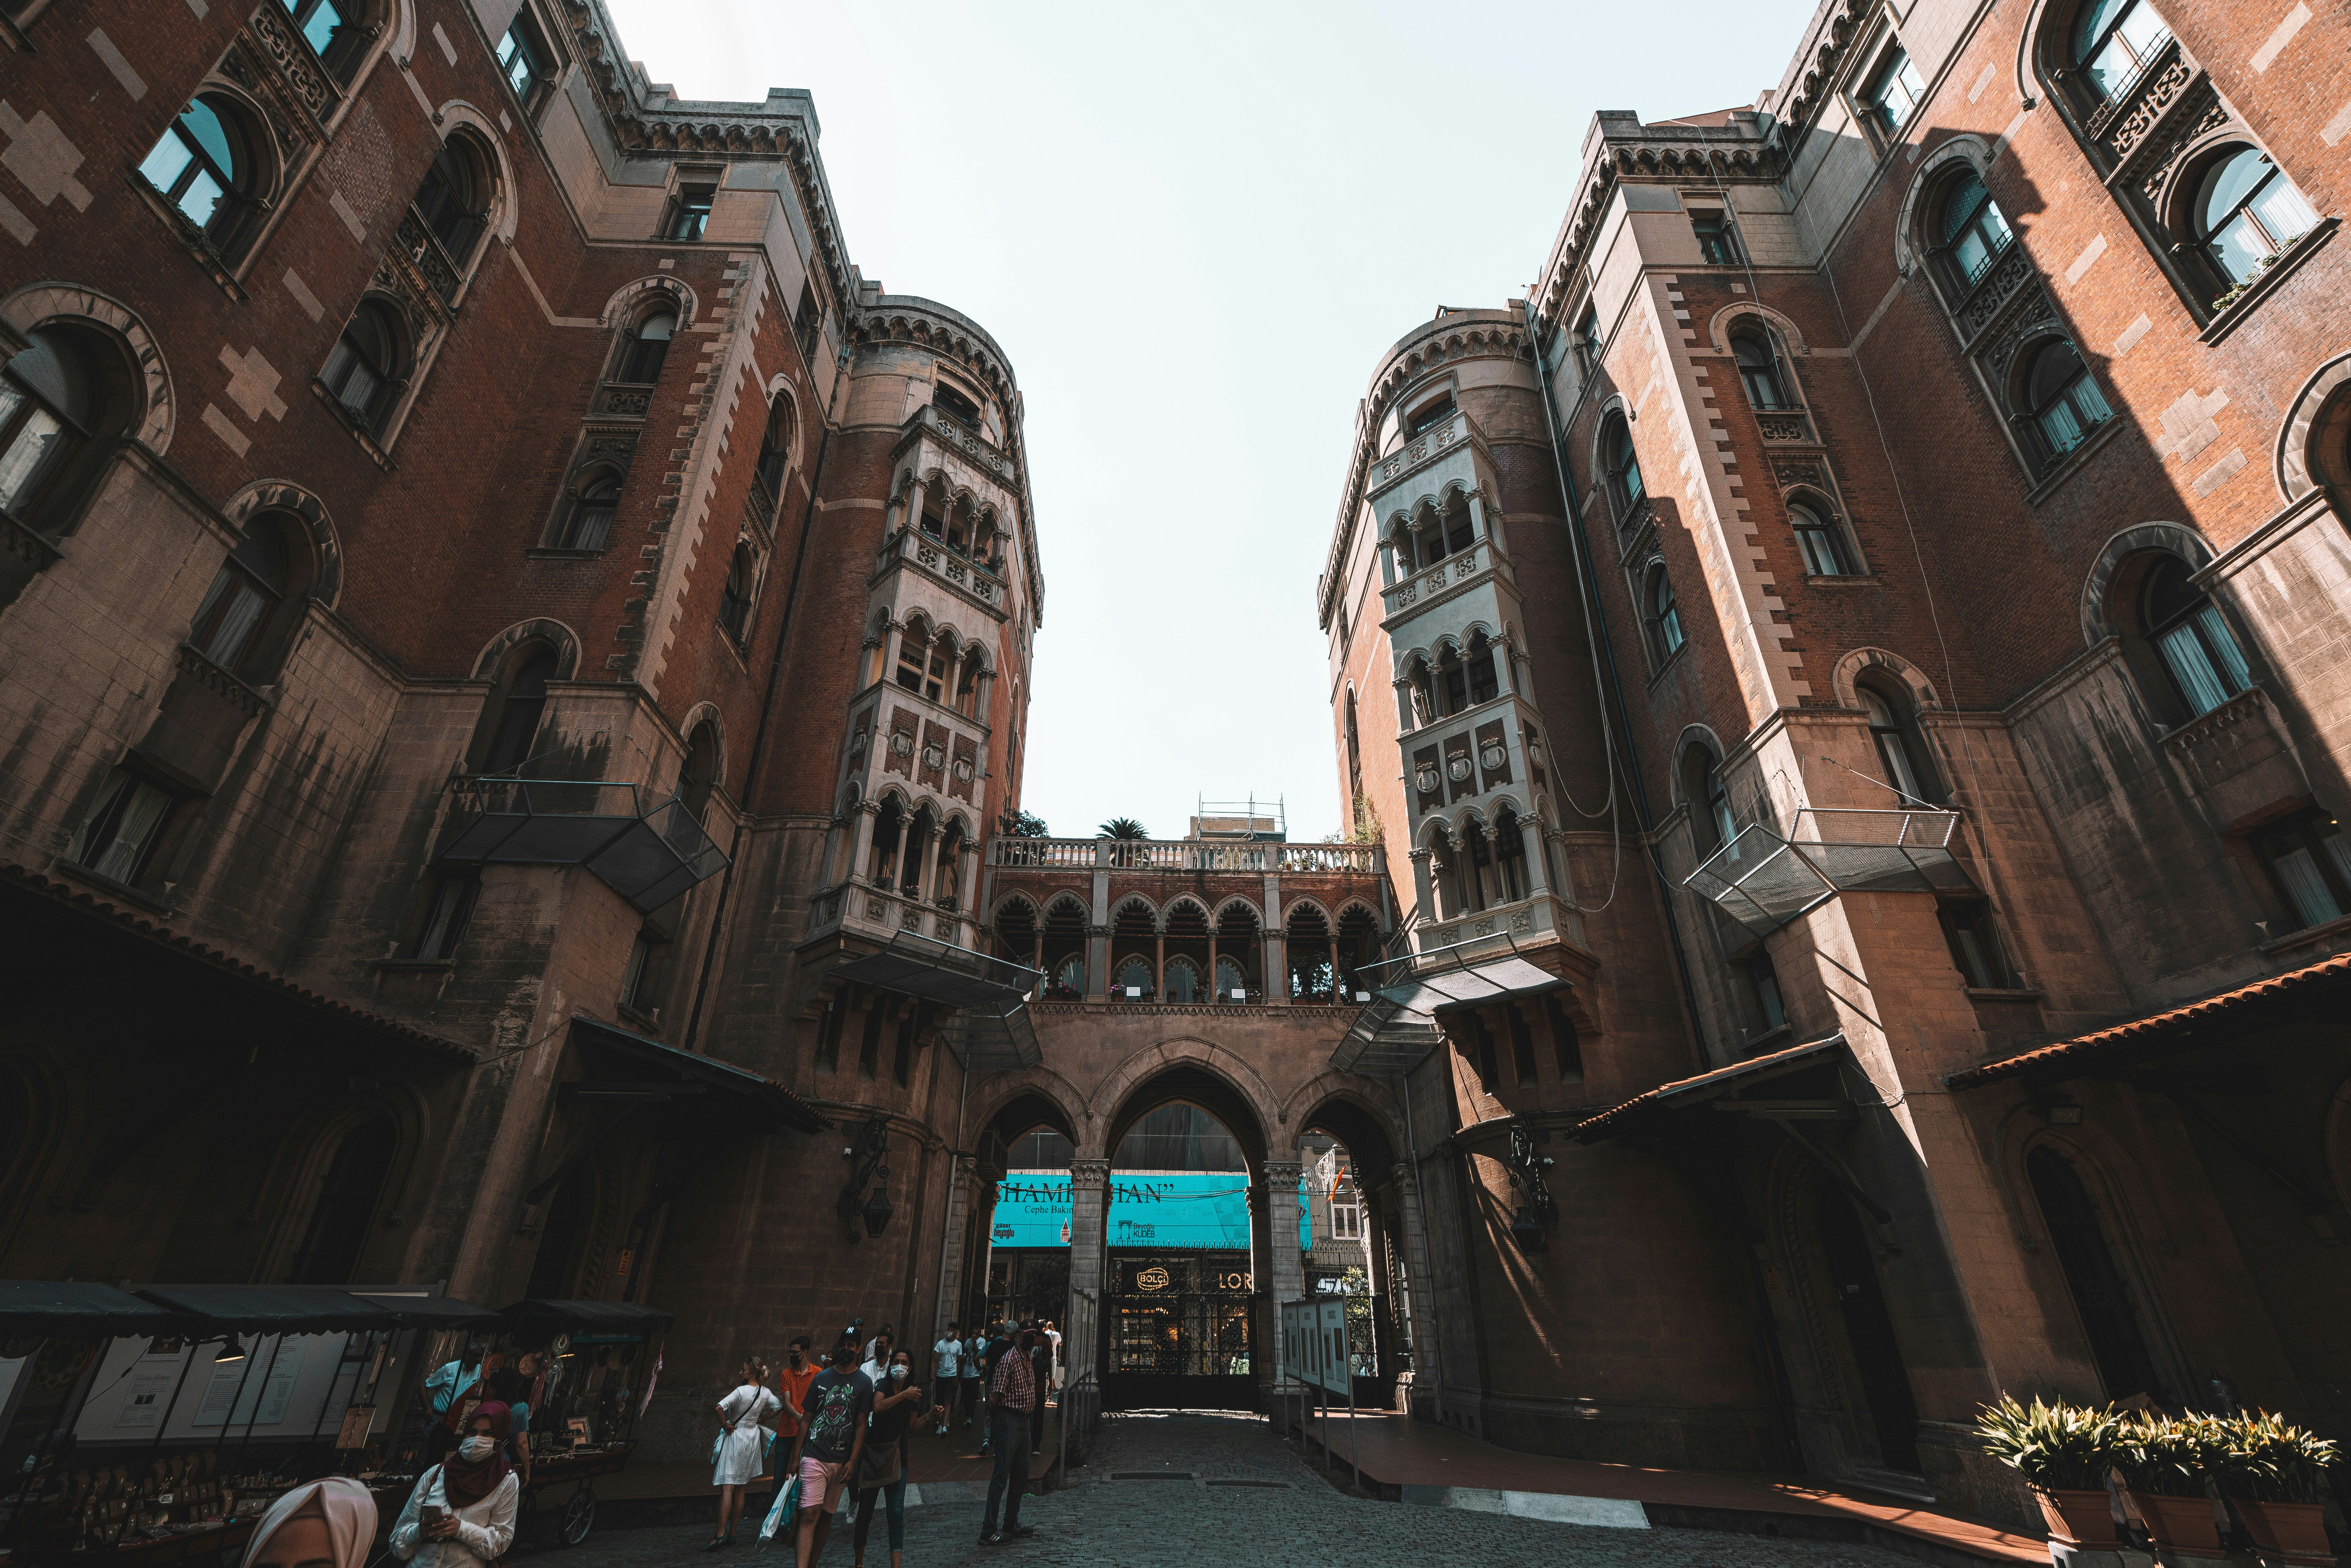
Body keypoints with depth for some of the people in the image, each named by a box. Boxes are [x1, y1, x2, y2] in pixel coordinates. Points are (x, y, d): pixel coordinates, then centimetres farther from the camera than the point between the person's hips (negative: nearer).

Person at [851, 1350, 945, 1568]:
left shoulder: (914, 1392, 5)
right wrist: (904, 1395, -36)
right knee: (866, 1510, 8)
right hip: (873, 1453, -3)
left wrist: (932, 1415, -3)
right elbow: (878, 1407, -31)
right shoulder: (884, 1385, -9)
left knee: (897, 1511, -5)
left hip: (897, 1456, 3)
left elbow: (911, 1426, 10)